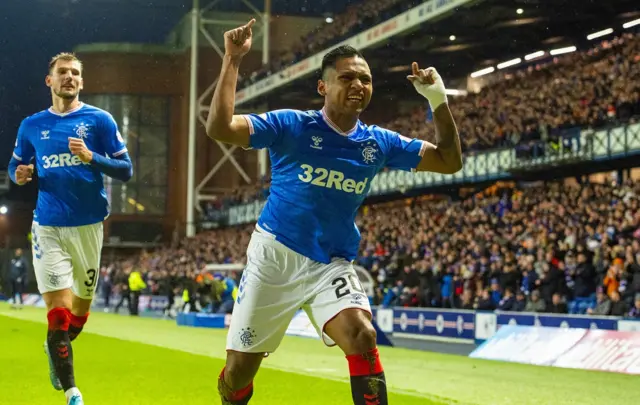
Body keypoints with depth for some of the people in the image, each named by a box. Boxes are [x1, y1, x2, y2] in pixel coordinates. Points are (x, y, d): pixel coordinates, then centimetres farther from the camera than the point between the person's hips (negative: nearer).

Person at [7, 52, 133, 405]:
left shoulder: (99, 120, 0)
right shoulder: (31, 126, 6)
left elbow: (126, 170, -2)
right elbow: (15, 167, 19)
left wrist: (91, 157, -18)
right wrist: (20, 175, -5)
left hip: (88, 224, 1)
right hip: (48, 226, 0)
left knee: (81, 308, 14)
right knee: (58, 309, -10)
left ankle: (55, 348, 47)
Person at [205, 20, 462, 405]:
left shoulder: (379, 143, 1)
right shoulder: (292, 125, -10)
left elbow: (450, 161, 6)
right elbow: (219, 127, -22)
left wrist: (439, 100, -6)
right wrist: (232, 61, -24)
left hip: (332, 265, 2)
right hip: (274, 257, -2)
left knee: (362, 335, -28)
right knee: (240, 369, 3)